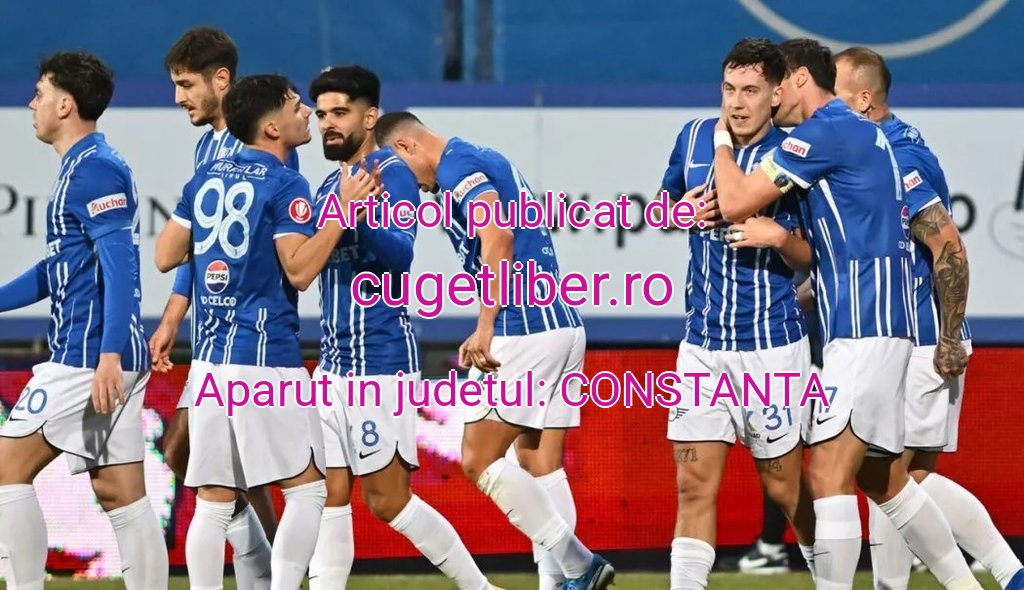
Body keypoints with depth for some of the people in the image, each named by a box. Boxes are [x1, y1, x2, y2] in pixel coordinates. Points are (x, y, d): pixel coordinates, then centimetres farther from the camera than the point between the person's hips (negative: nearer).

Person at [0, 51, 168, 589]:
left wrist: (109, 354, -26)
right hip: (109, 359, 10)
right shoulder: (81, 167, 19)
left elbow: (119, 265, -20)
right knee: (121, 494, 6)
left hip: (87, 357, -10)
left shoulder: (94, 170, -11)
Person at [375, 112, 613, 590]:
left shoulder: (456, 166, -6)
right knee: (542, 468, 7)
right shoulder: (487, 160, 22)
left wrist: (485, 328, -21)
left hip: (524, 330, -10)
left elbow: (498, 237, -20)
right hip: (562, 323, 10)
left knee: (479, 460, -6)